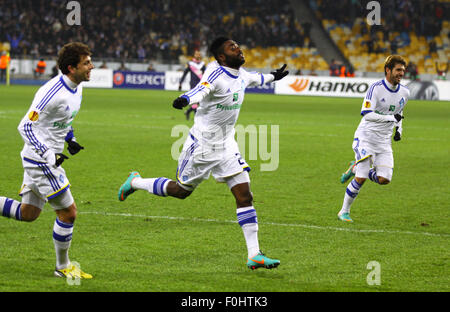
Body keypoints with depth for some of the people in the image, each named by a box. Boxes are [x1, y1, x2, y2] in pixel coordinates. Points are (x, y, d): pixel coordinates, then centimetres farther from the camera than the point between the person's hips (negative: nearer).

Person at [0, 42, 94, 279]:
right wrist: (48, 155, -24)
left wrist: (70, 139, 9)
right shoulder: (52, 92, -24)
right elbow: (25, 126, -21)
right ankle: (63, 267, 13)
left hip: (47, 158, 10)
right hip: (39, 159, -9)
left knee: (28, 213, 14)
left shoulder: (76, 88, 5)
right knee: (68, 211, -3)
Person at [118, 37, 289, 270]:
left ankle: (254, 255, -3)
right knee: (181, 190, 9)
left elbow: (252, 78, 31)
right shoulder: (217, 73, -22)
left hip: (226, 146, 7)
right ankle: (135, 182, 36)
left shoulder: (239, 72, 4)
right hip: (202, 144, -7)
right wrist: (185, 100, -65)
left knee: (244, 195, -4)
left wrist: (273, 76, 46)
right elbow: (202, 89, -44)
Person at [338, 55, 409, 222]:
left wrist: (398, 129, 10)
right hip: (366, 138, -6)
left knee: (384, 179, -7)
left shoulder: (404, 92, 5)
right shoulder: (376, 88, -15)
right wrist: (391, 118, -24)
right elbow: (366, 114, -23)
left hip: (384, 141, 6)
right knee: (361, 179, -12)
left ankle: (355, 168, 19)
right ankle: (344, 211, 6)